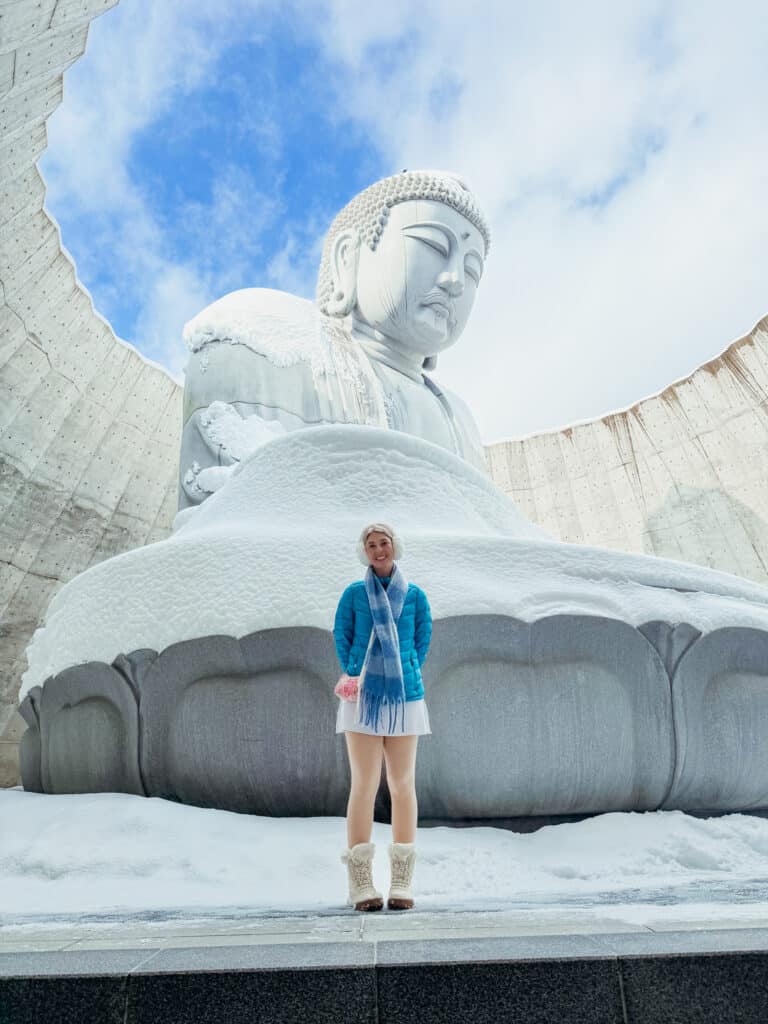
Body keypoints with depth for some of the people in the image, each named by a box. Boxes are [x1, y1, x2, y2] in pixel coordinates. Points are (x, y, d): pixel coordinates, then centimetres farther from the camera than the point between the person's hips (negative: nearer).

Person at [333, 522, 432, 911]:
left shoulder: (415, 595, 5)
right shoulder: (354, 593, 4)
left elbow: (422, 639, 9)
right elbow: (341, 637, 5)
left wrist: (406, 674, 1)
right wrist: (354, 676, -2)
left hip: (405, 696, 1)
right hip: (363, 696, -1)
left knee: (403, 785, 4)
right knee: (364, 784, -1)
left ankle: (402, 883, 13)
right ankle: (361, 883, 7)